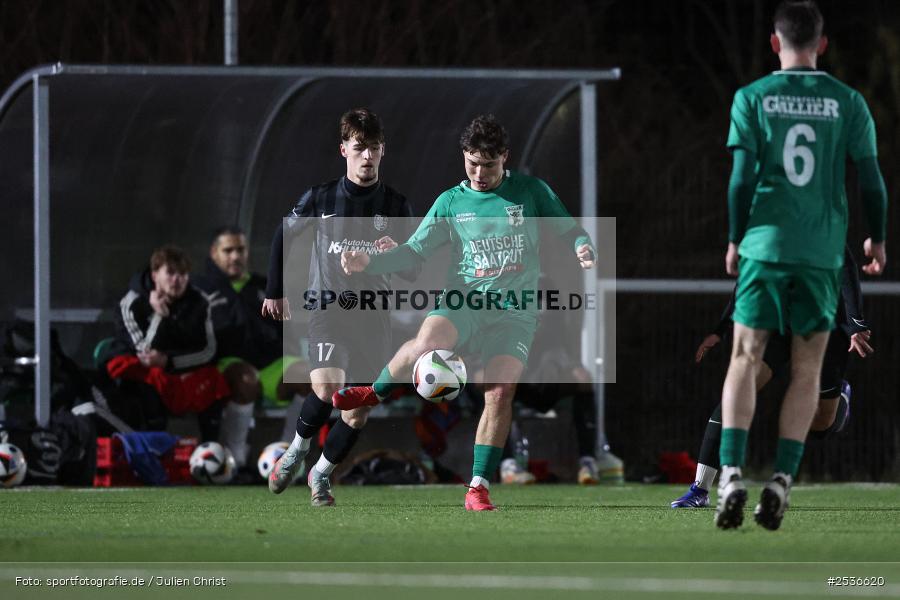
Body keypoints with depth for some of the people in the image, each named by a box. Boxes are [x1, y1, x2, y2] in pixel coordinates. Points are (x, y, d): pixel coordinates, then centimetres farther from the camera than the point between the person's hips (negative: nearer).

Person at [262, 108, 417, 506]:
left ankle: (322, 473, 25)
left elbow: (413, 272, 5)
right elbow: (284, 236, 16)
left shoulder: (396, 206, 3)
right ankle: (298, 449, 3)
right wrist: (275, 292, 17)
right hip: (328, 309, -2)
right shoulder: (320, 198, 1)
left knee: (358, 413, 0)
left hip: (374, 317, 2)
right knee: (327, 389, -25)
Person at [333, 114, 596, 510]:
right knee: (426, 343, -32)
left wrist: (582, 248, -12)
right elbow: (415, 250, 9)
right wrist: (368, 264, -5)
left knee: (501, 391, -16)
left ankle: (479, 488, -8)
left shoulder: (531, 192, 7)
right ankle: (377, 392, -2)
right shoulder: (451, 202, 9)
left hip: (515, 310, 0)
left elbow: (568, 229, 11)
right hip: (464, 299, 0)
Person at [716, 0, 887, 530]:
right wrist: (878, 239, 19)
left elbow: (742, 178, -4)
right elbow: (871, 178, 4)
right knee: (807, 368, 7)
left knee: (745, 359, 2)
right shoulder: (848, 103, 4)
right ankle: (782, 482, -2)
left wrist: (735, 241, 7)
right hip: (824, 249, 1)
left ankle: (732, 475, -14)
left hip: (765, 246, -1)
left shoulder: (753, 98, 1)